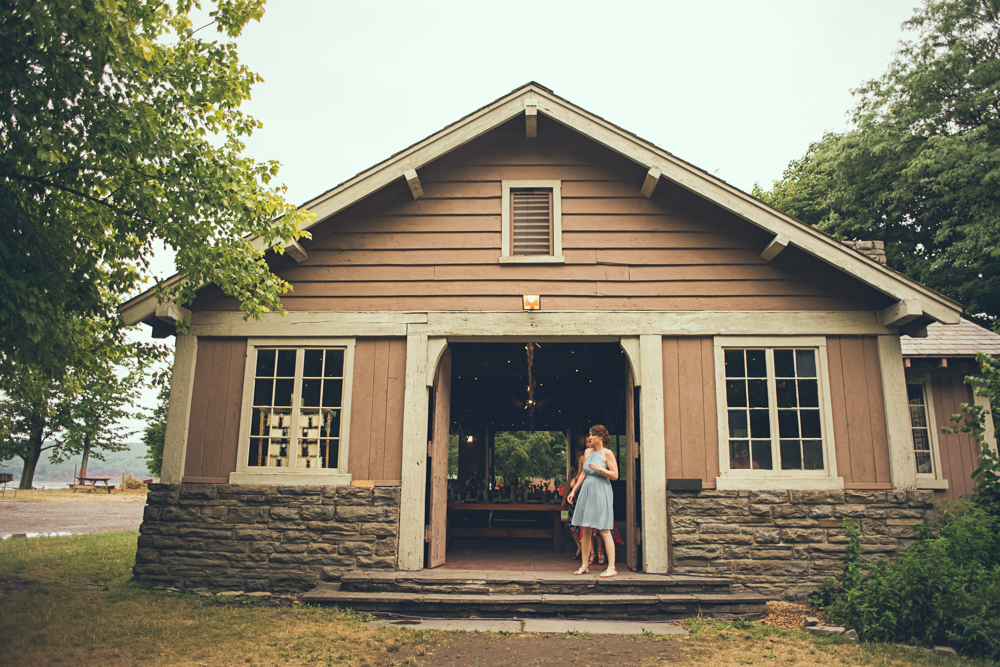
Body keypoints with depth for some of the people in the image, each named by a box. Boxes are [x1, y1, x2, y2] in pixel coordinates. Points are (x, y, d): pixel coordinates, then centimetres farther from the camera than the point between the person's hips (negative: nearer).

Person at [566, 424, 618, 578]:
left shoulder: (607, 453, -5)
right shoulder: (587, 452, 12)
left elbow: (615, 475, -8)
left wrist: (600, 468, -20)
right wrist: (573, 491, 15)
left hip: (601, 493, -6)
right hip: (586, 492, 6)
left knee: (604, 531, -5)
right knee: (585, 530, 7)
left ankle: (611, 568, 1)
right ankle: (584, 565, 16)